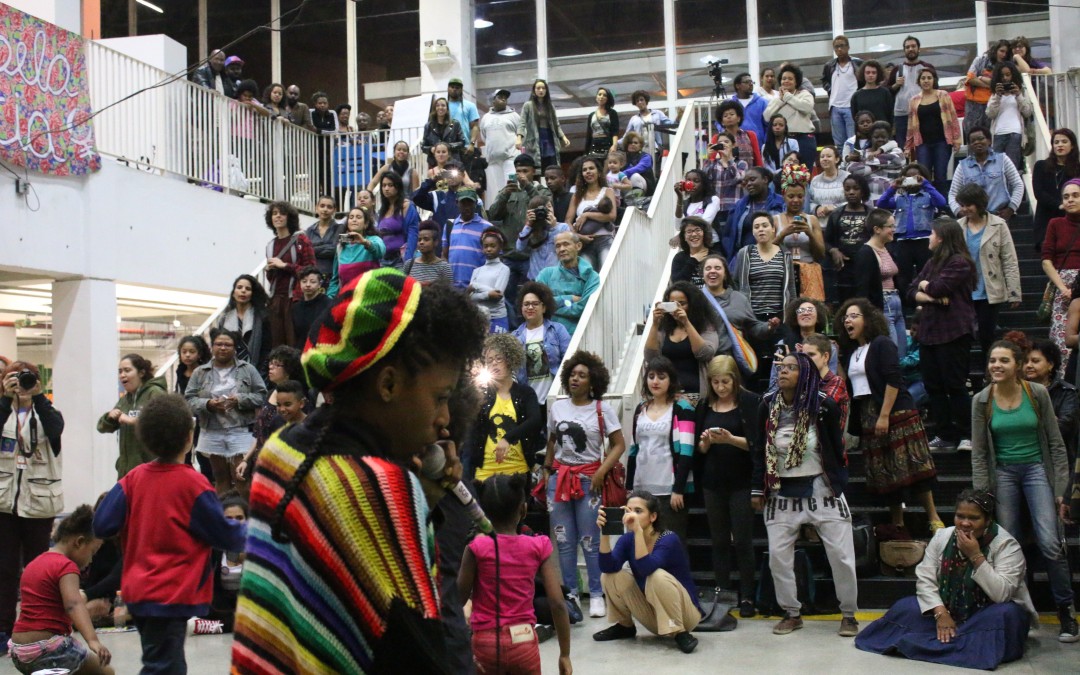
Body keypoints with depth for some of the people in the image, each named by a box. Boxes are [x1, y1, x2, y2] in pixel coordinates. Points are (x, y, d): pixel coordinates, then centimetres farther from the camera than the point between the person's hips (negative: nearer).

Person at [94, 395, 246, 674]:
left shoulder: (134, 477, -1)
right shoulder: (192, 483, -14)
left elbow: (101, 526, -2)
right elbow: (226, 536, -8)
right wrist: (245, 531, 12)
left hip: (137, 592, 6)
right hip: (171, 596, -6)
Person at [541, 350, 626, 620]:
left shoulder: (602, 409, -4)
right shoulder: (556, 407, 6)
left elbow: (619, 445, -3)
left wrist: (601, 472, -12)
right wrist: (546, 470, 10)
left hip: (588, 479, -4)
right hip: (559, 477, 4)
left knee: (589, 541, -2)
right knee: (563, 540, 6)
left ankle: (596, 595, 8)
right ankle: (570, 593, 15)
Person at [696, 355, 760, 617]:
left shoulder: (750, 402, -4)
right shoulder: (704, 406, 8)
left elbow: (755, 443, -8)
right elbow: (699, 448, 10)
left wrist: (730, 439, -22)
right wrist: (706, 441, -11)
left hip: (741, 481, -3)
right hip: (712, 482, 4)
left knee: (742, 541, -2)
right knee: (719, 541, 7)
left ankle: (747, 598, 6)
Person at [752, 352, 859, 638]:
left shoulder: (824, 406, -10)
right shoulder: (767, 406, -1)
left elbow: (837, 448, -2)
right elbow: (760, 450, 6)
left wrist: (840, 483, 1)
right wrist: (757, 489, 6)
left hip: (821, 489, -2)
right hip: (781, 493, 3)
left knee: (841, 554, 0)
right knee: (778, 555, 2)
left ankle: (849, 614, 17)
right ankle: (791, 613, 19)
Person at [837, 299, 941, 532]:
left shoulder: (882, 344, -5)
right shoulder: (850, 351, 16)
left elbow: (893, 381, -15)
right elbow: (848, 385, 18)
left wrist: (884, 415, -20)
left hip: (895, 414, -7)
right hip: (868, 417, 7)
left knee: (910, 466, -9)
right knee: (884, 472, 7)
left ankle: (933, 518, -2)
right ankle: (897, 525, 13)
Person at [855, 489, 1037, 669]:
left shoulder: (1006, 545, -16)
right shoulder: (942, 536, -4)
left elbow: (1002, 595, -28)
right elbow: (925, 578, -7)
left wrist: (976, 556, -31)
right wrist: (940, 613, -21)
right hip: (949, 611, 3)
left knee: (1006, 615, -38)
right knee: (903, 608, -14)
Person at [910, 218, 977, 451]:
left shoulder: (959, 263, -9)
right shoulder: (932, 262, 16)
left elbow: (938, 287, -20)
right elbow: (912, 292, 8)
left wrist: (925, 285, 2)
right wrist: (931, 297, -12)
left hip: (953, 333, -8)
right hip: (929, 332, 8)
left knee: (955, 386, -5)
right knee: (933, 386, 7)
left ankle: (966, 435, 4)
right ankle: (945, 435, 14)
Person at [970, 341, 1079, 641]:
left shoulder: (1037, 394, -4)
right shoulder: (982, 401, -1)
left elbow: (1056, 443, 0)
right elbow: (978, 452, 3)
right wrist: (982, 496, -1)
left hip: (1036, 469, -2)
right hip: (1003, 473, 2)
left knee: (1050, 542, -14)